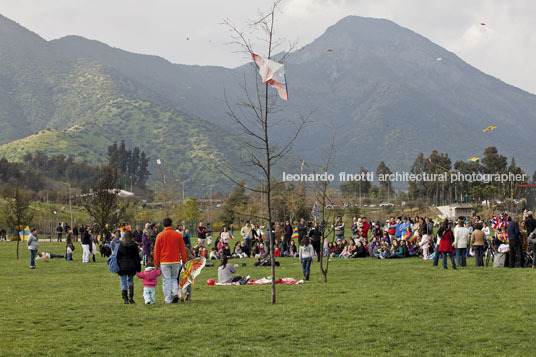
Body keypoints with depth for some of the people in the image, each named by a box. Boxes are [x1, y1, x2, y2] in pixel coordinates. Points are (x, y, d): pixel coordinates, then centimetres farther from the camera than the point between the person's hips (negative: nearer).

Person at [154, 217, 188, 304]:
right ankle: (175, 292, -4)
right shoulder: (178, 235, 1)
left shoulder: (160, 235, -3)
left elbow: (156, 250, -1)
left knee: (166, 280, 3)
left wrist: (156, 263, 6)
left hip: (164, 262, -2)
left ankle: (168, 299, 2)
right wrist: (184, 260, 13)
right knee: (174, 278, 18)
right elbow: (183, 249, 5)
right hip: (176, 261, 2)